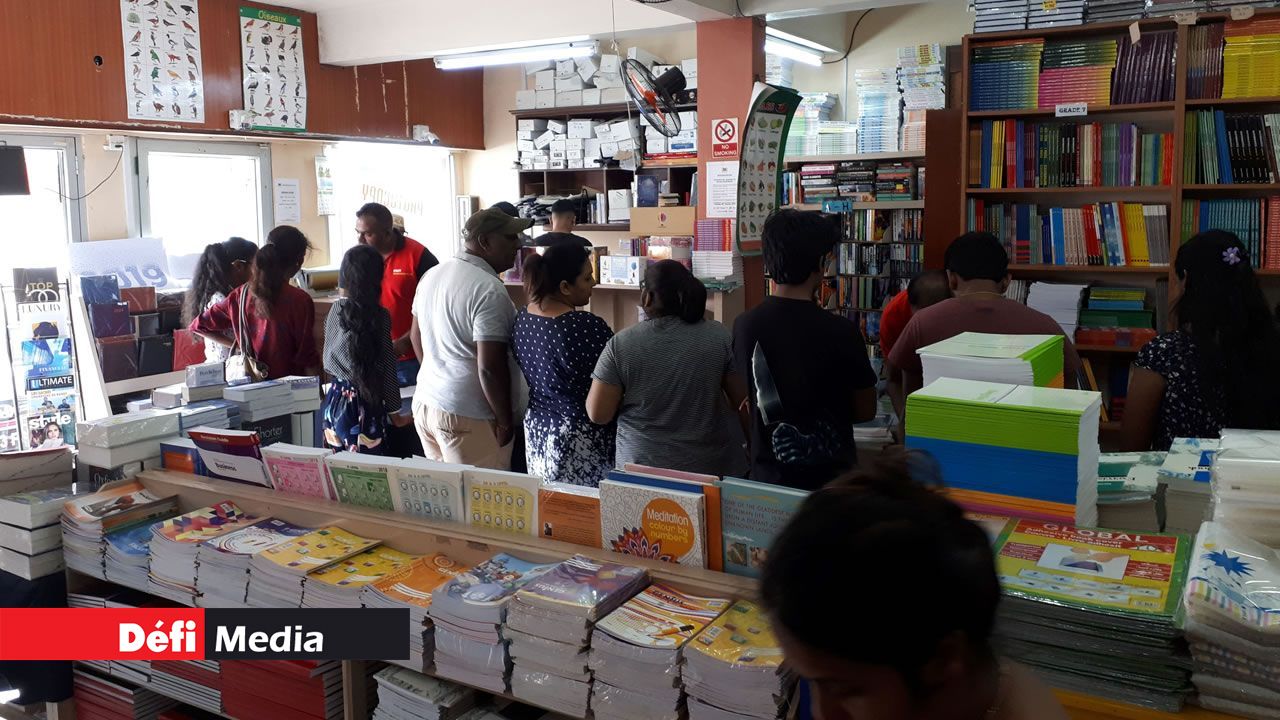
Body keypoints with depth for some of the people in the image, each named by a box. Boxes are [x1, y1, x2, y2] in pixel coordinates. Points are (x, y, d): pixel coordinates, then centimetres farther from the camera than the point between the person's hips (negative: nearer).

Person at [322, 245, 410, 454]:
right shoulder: (379, 316, -12)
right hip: (365, 405, -5)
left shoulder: (335, 310, 2)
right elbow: (386, 369, -9)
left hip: (335, 400, 5)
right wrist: (395, 413, 1)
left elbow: (328, 360, 11)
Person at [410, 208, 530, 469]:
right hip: (467, 416, -8)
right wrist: (505, 421, -12)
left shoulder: (432, 275, 7)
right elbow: (490, 368, -23)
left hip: (426, 401, 9)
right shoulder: (489, 290, -19)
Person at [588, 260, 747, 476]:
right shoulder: (719, 335, -8)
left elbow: (597, 414, -8)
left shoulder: (620, 344, -11)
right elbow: (742, 400, -2)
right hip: (713, 466, 1)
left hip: (642, 466, -1)